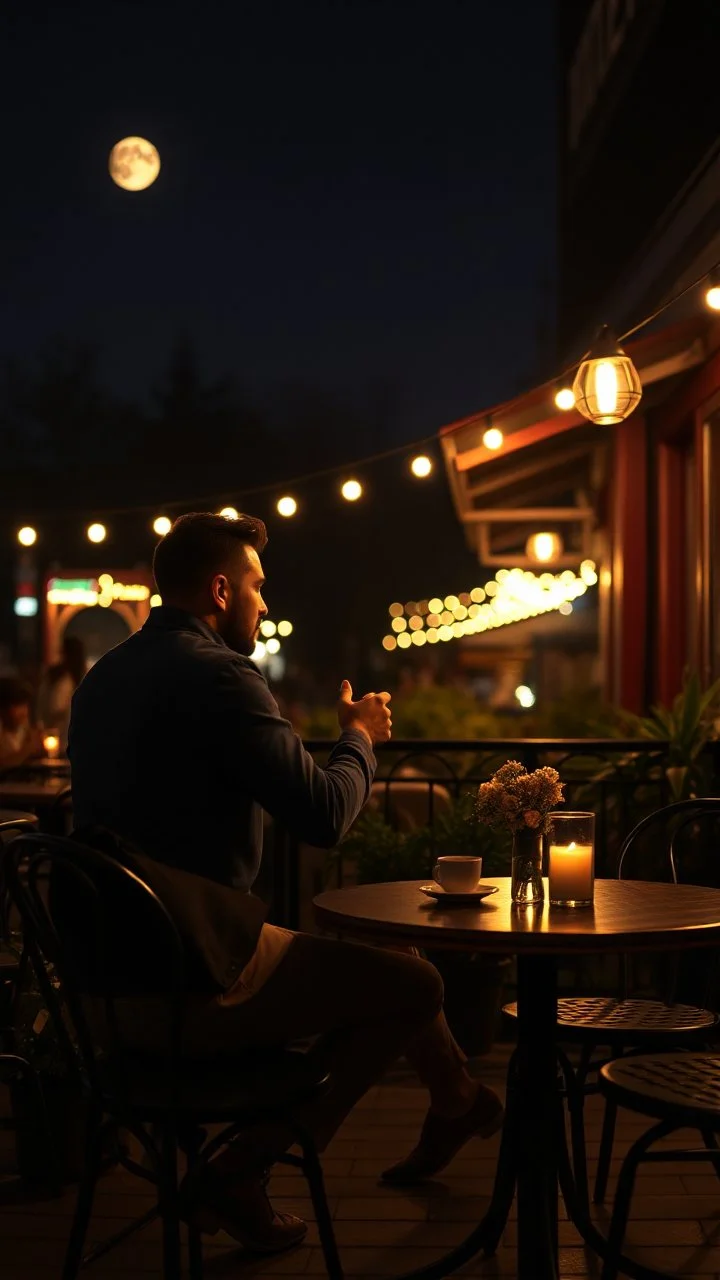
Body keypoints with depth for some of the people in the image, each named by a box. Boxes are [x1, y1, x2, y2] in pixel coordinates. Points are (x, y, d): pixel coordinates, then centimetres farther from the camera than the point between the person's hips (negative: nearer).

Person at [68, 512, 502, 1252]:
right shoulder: (217, 675, -17)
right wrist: (359, 737, 3)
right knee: (414, 982, 2)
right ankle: (242, 1173, 4)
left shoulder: (104, 676, 10)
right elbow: (324, 816, -18)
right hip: (193, 985, -10)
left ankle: (457, 1104, 40)